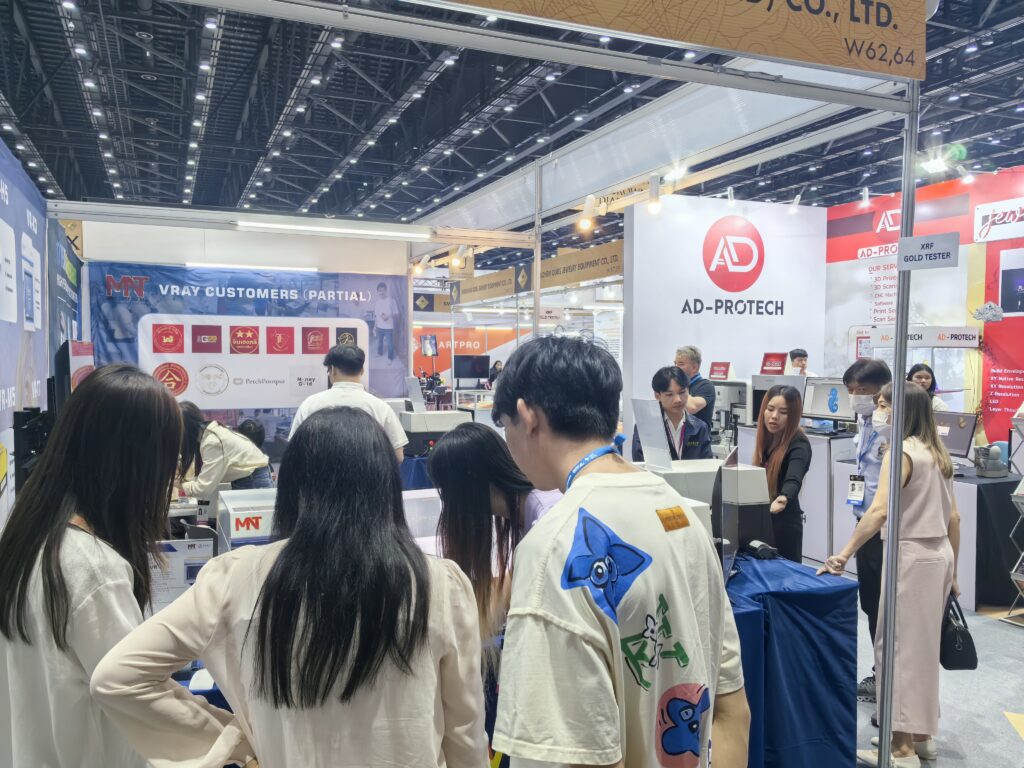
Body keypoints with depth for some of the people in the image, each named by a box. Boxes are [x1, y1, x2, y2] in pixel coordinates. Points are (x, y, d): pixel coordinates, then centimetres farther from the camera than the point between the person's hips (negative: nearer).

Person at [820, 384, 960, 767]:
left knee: (898, 645, -1)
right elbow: (953, 517, 14)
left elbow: (880, 511, -27)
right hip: (939, 554, 9)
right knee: (924, 644, 17)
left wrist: (845, 553, -29)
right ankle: (922, 734, 28)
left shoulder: (901, 451, -15)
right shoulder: (938, 453, 11)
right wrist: (952, 570, 20)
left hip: (912, 555, -9)